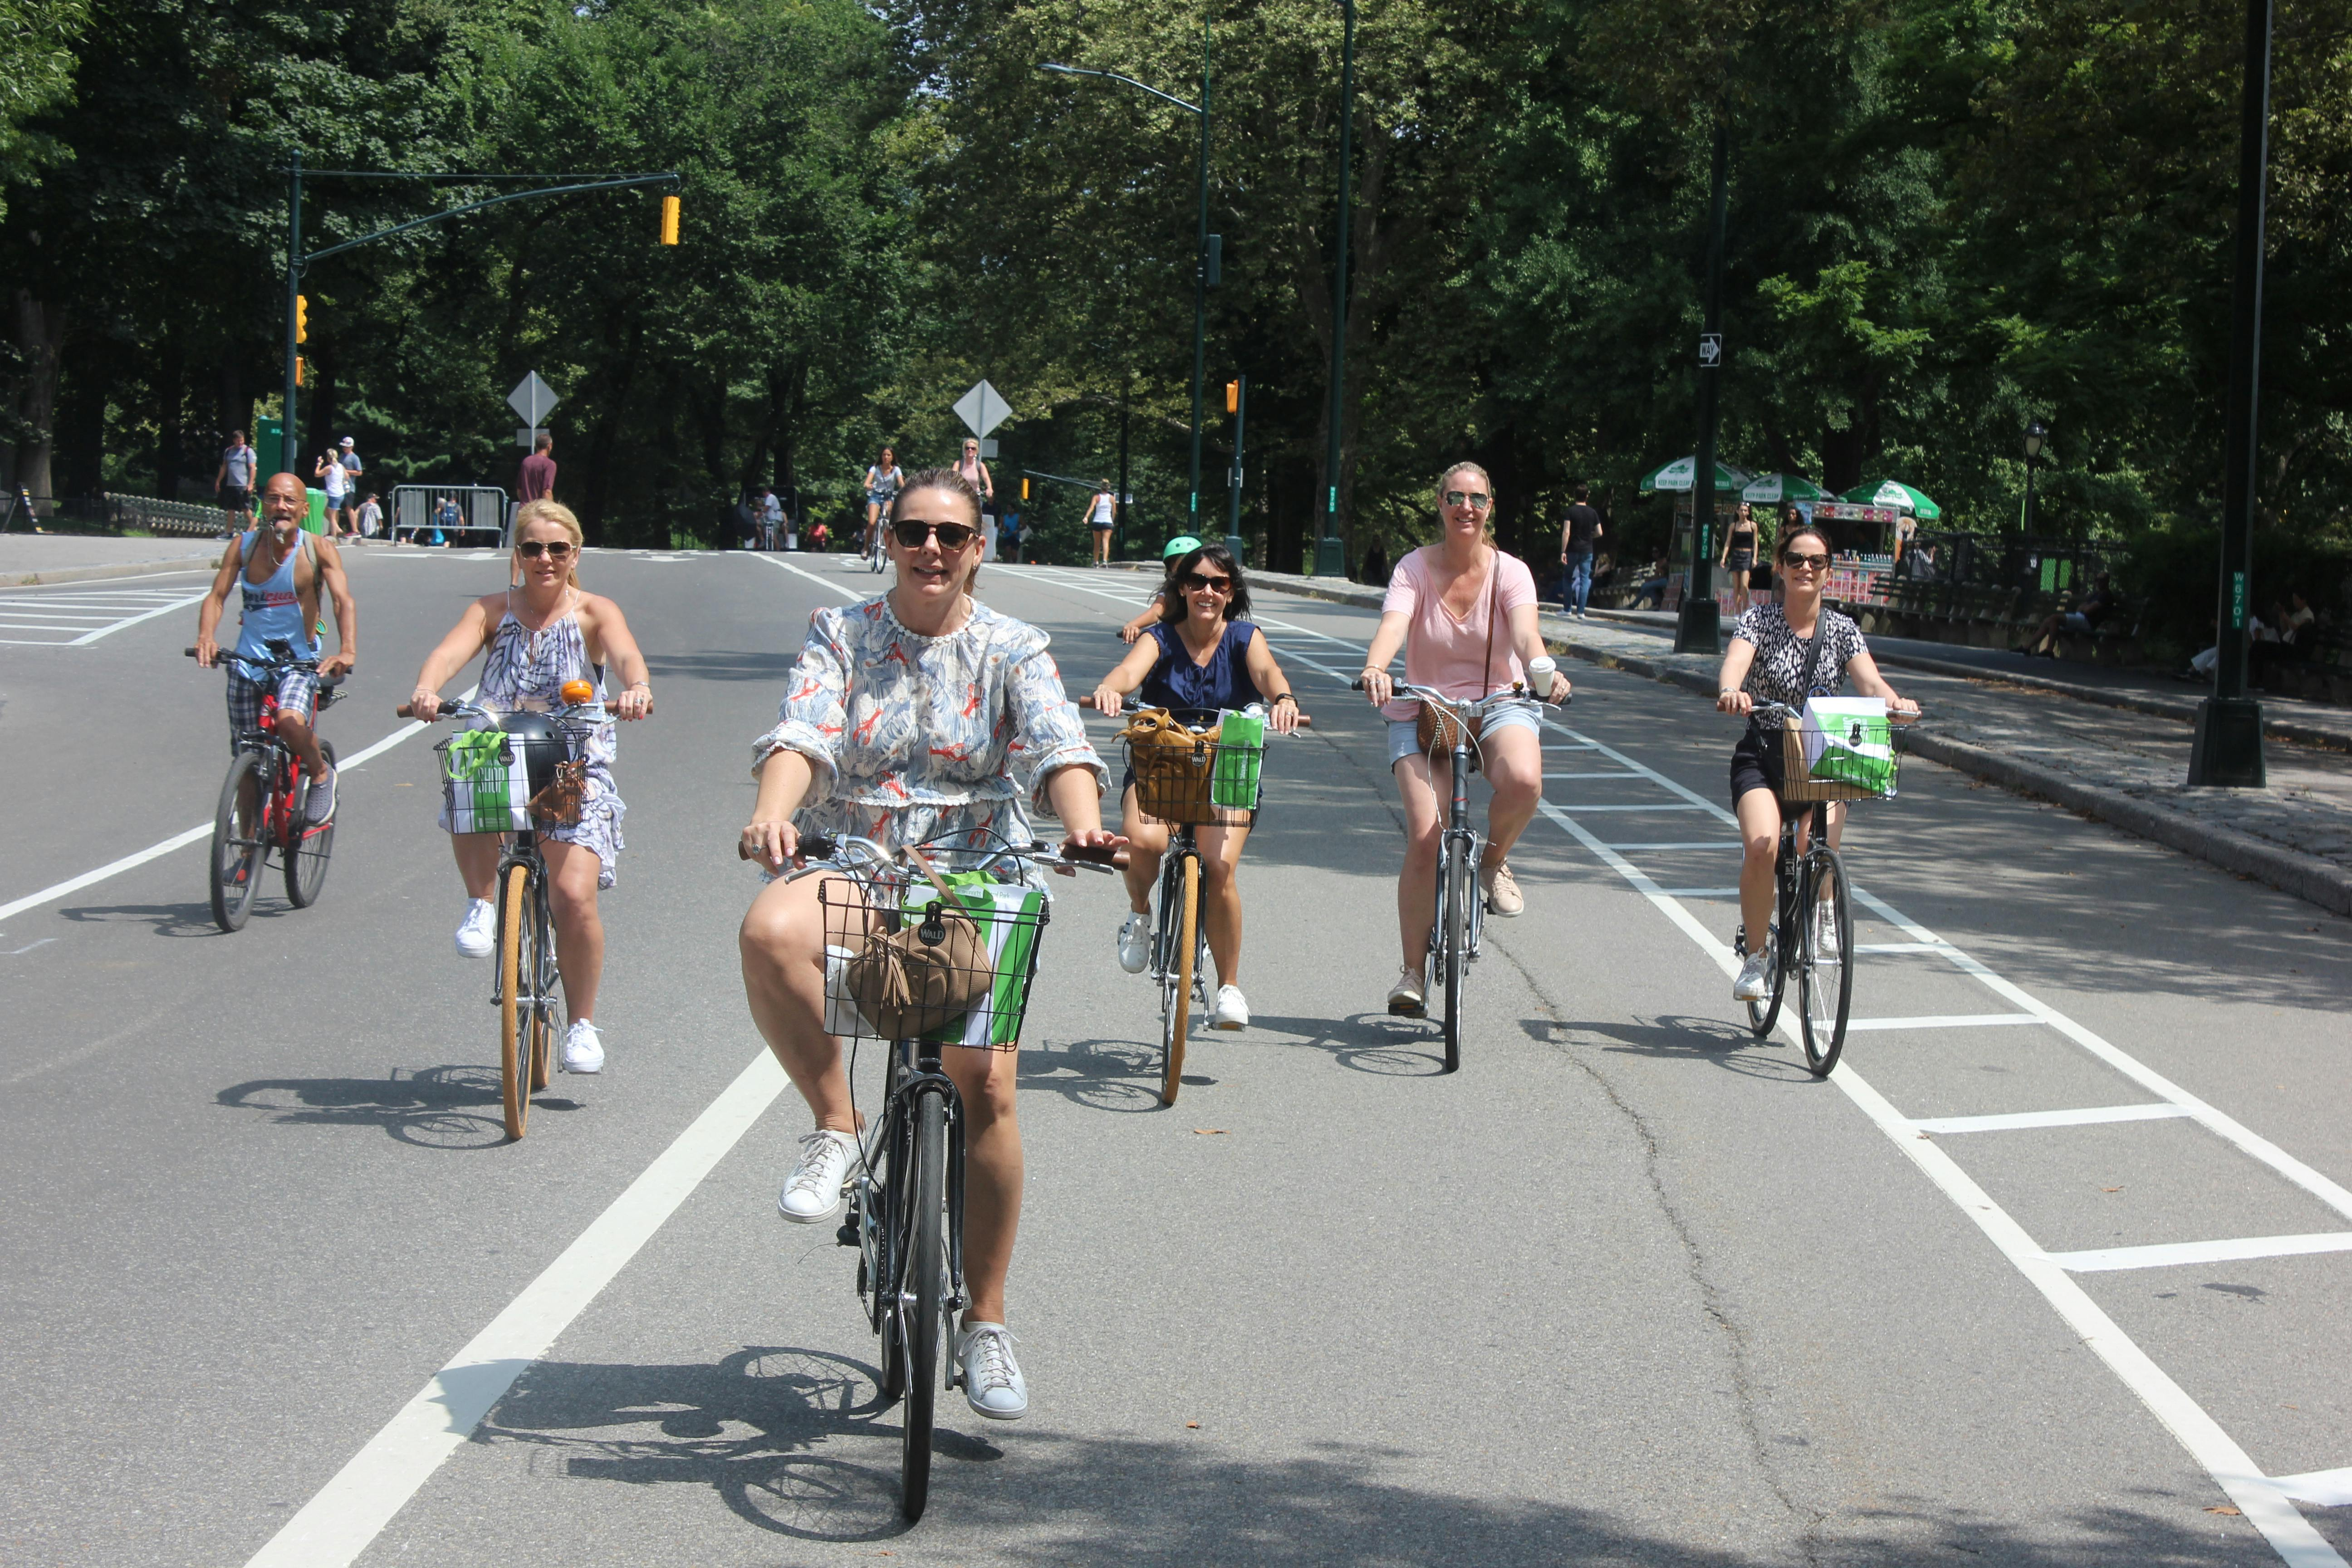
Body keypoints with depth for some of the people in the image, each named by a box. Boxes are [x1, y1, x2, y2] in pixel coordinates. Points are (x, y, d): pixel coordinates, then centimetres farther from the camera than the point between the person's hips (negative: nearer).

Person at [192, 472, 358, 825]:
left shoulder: (319, 550, -9)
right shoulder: (244, 545, -4)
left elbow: (344, 602, -19)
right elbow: (217, 597, -8)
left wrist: (347, 651, -37)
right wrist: (206, 637, -29)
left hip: (300, 662, -3)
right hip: (248, 662, 3)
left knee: (290, 723, -32)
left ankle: (321, 775, -1)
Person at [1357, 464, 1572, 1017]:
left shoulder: (1509, 572, -5)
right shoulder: (1415, 568, -6)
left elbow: (1525, 630, -23)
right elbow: (1392, 625, -24)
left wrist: (1541, 669, -46)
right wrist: (1375, 670, -46)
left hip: (1499, 704, 0)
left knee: (1523, 780, -34)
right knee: (1425, 835, -16)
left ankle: (1494, 860, 0)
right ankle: (1413, 971, 0)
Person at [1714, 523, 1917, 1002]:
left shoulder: (1843, 631, 4)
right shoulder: (1759, 619, -2)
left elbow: (1870, 682, -11)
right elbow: (1735, 663, -21)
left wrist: (1893, 701, -35)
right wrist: (1730, 691, -46)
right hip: (1762, 753, -1)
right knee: (1763, 848, -27)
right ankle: (1755, 957, -8)